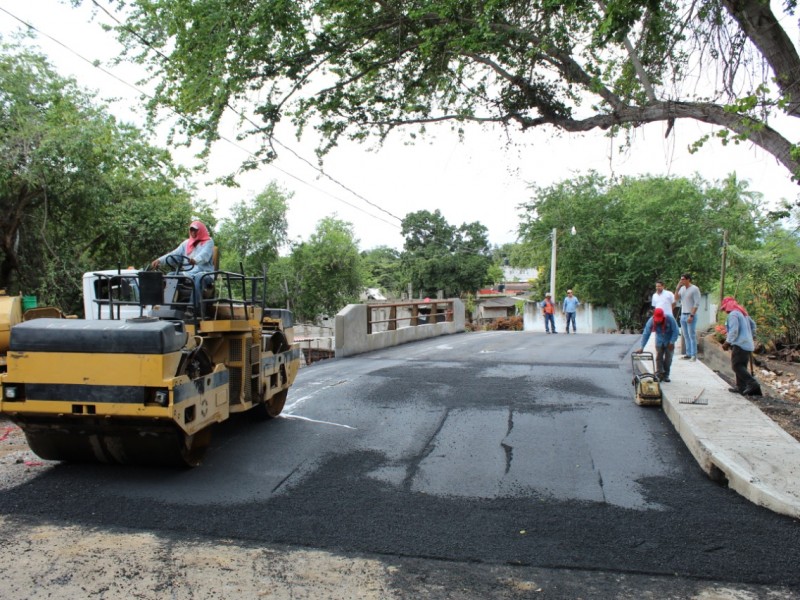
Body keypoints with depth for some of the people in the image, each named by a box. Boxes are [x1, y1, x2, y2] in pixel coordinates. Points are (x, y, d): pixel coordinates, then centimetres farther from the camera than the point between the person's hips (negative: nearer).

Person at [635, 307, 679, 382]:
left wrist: (672, 342, -22)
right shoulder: (651, 321, -25)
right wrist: (641, 347, -29)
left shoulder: (670, 319, -28)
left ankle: (666, 375, 12)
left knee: (668, 359, 2)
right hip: (659, 342, 1)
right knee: (659, 358, -3)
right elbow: (646, 334, -25)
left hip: (669, 342, -1)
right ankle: (659, 375, 2)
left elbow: (675, 331, -18)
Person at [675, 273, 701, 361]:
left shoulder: (694, 289, -9)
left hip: (691, 315, -7)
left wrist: (691, 315, -18)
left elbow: (697, 304, -13)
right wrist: (678, 287, -3)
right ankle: (688, 354, 14)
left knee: (692, 336, -5)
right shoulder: (682, 288, 12)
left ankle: (694, 355, -2)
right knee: (686, 336, 9)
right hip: (683, 315, 7)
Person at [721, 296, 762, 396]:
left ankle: (752, 383, -19)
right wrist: (750, 336, 32)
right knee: (741, 366, 12)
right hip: (748, 344, 10)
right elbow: (753, 325, 29)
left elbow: (734, 331, -19)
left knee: (737, 366, -10)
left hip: (740, 345, -10)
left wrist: (727, 342, -12)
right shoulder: (743, 313, 19)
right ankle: (741, 387, 12)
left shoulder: (733, 314, -11)